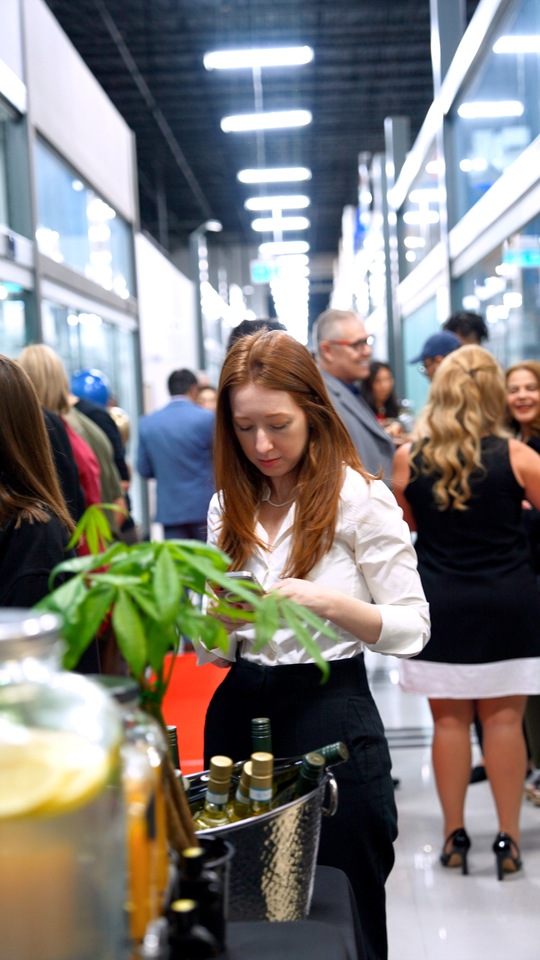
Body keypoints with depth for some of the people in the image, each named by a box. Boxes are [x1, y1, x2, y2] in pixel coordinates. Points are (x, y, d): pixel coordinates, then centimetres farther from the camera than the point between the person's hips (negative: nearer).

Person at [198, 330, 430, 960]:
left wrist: (325, 602, -23)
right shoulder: (228, 508, 8)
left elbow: (412, 628, -8)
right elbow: (215, 652, 11)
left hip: (331, 723, -4)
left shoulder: (361, 499, -8)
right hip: (239, 714, 5)